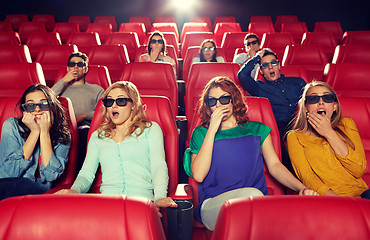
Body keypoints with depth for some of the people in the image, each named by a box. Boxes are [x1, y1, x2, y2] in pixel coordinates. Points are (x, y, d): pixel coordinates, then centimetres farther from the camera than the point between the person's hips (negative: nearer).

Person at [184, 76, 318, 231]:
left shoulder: (257, 130, 19)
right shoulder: (201, 133, 13)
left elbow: (274, 166, 10)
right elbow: (198, 175, -3)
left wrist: (301, 188, -9)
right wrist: (212, 130, -3)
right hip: (212, 206, -1)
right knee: (252, 195, -33)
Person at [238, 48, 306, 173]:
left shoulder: (297, 81, 30)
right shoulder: (260, 87, 23)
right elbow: (242, 75, 7)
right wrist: (257, 57, 21)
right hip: (281, 125, -1)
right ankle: (292, 177, -29)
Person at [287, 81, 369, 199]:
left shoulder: (346, 124, 15)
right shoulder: (295, 137, 7)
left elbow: (359, 171, 1)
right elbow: (307, 177, -6)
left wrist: (329, 133, -4)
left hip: (359, 192, 3)